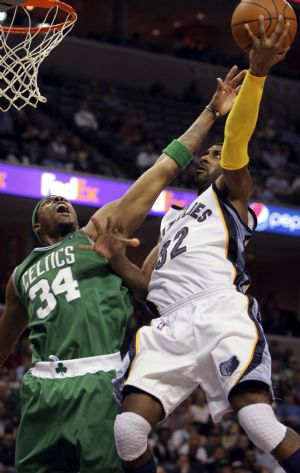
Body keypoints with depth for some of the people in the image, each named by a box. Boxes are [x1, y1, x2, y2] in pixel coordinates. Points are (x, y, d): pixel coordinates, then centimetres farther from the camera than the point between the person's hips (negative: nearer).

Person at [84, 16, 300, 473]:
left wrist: (257, 72, -18)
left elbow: (235, 140, -1)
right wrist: (116, 258, 11)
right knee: (128, 430, -14)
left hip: (222, 313, -6)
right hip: (171, 326, 6)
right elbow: (146, 282, 32)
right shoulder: (173, 219, 37)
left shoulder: (229, 192, 19)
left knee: (260, 421, -25)